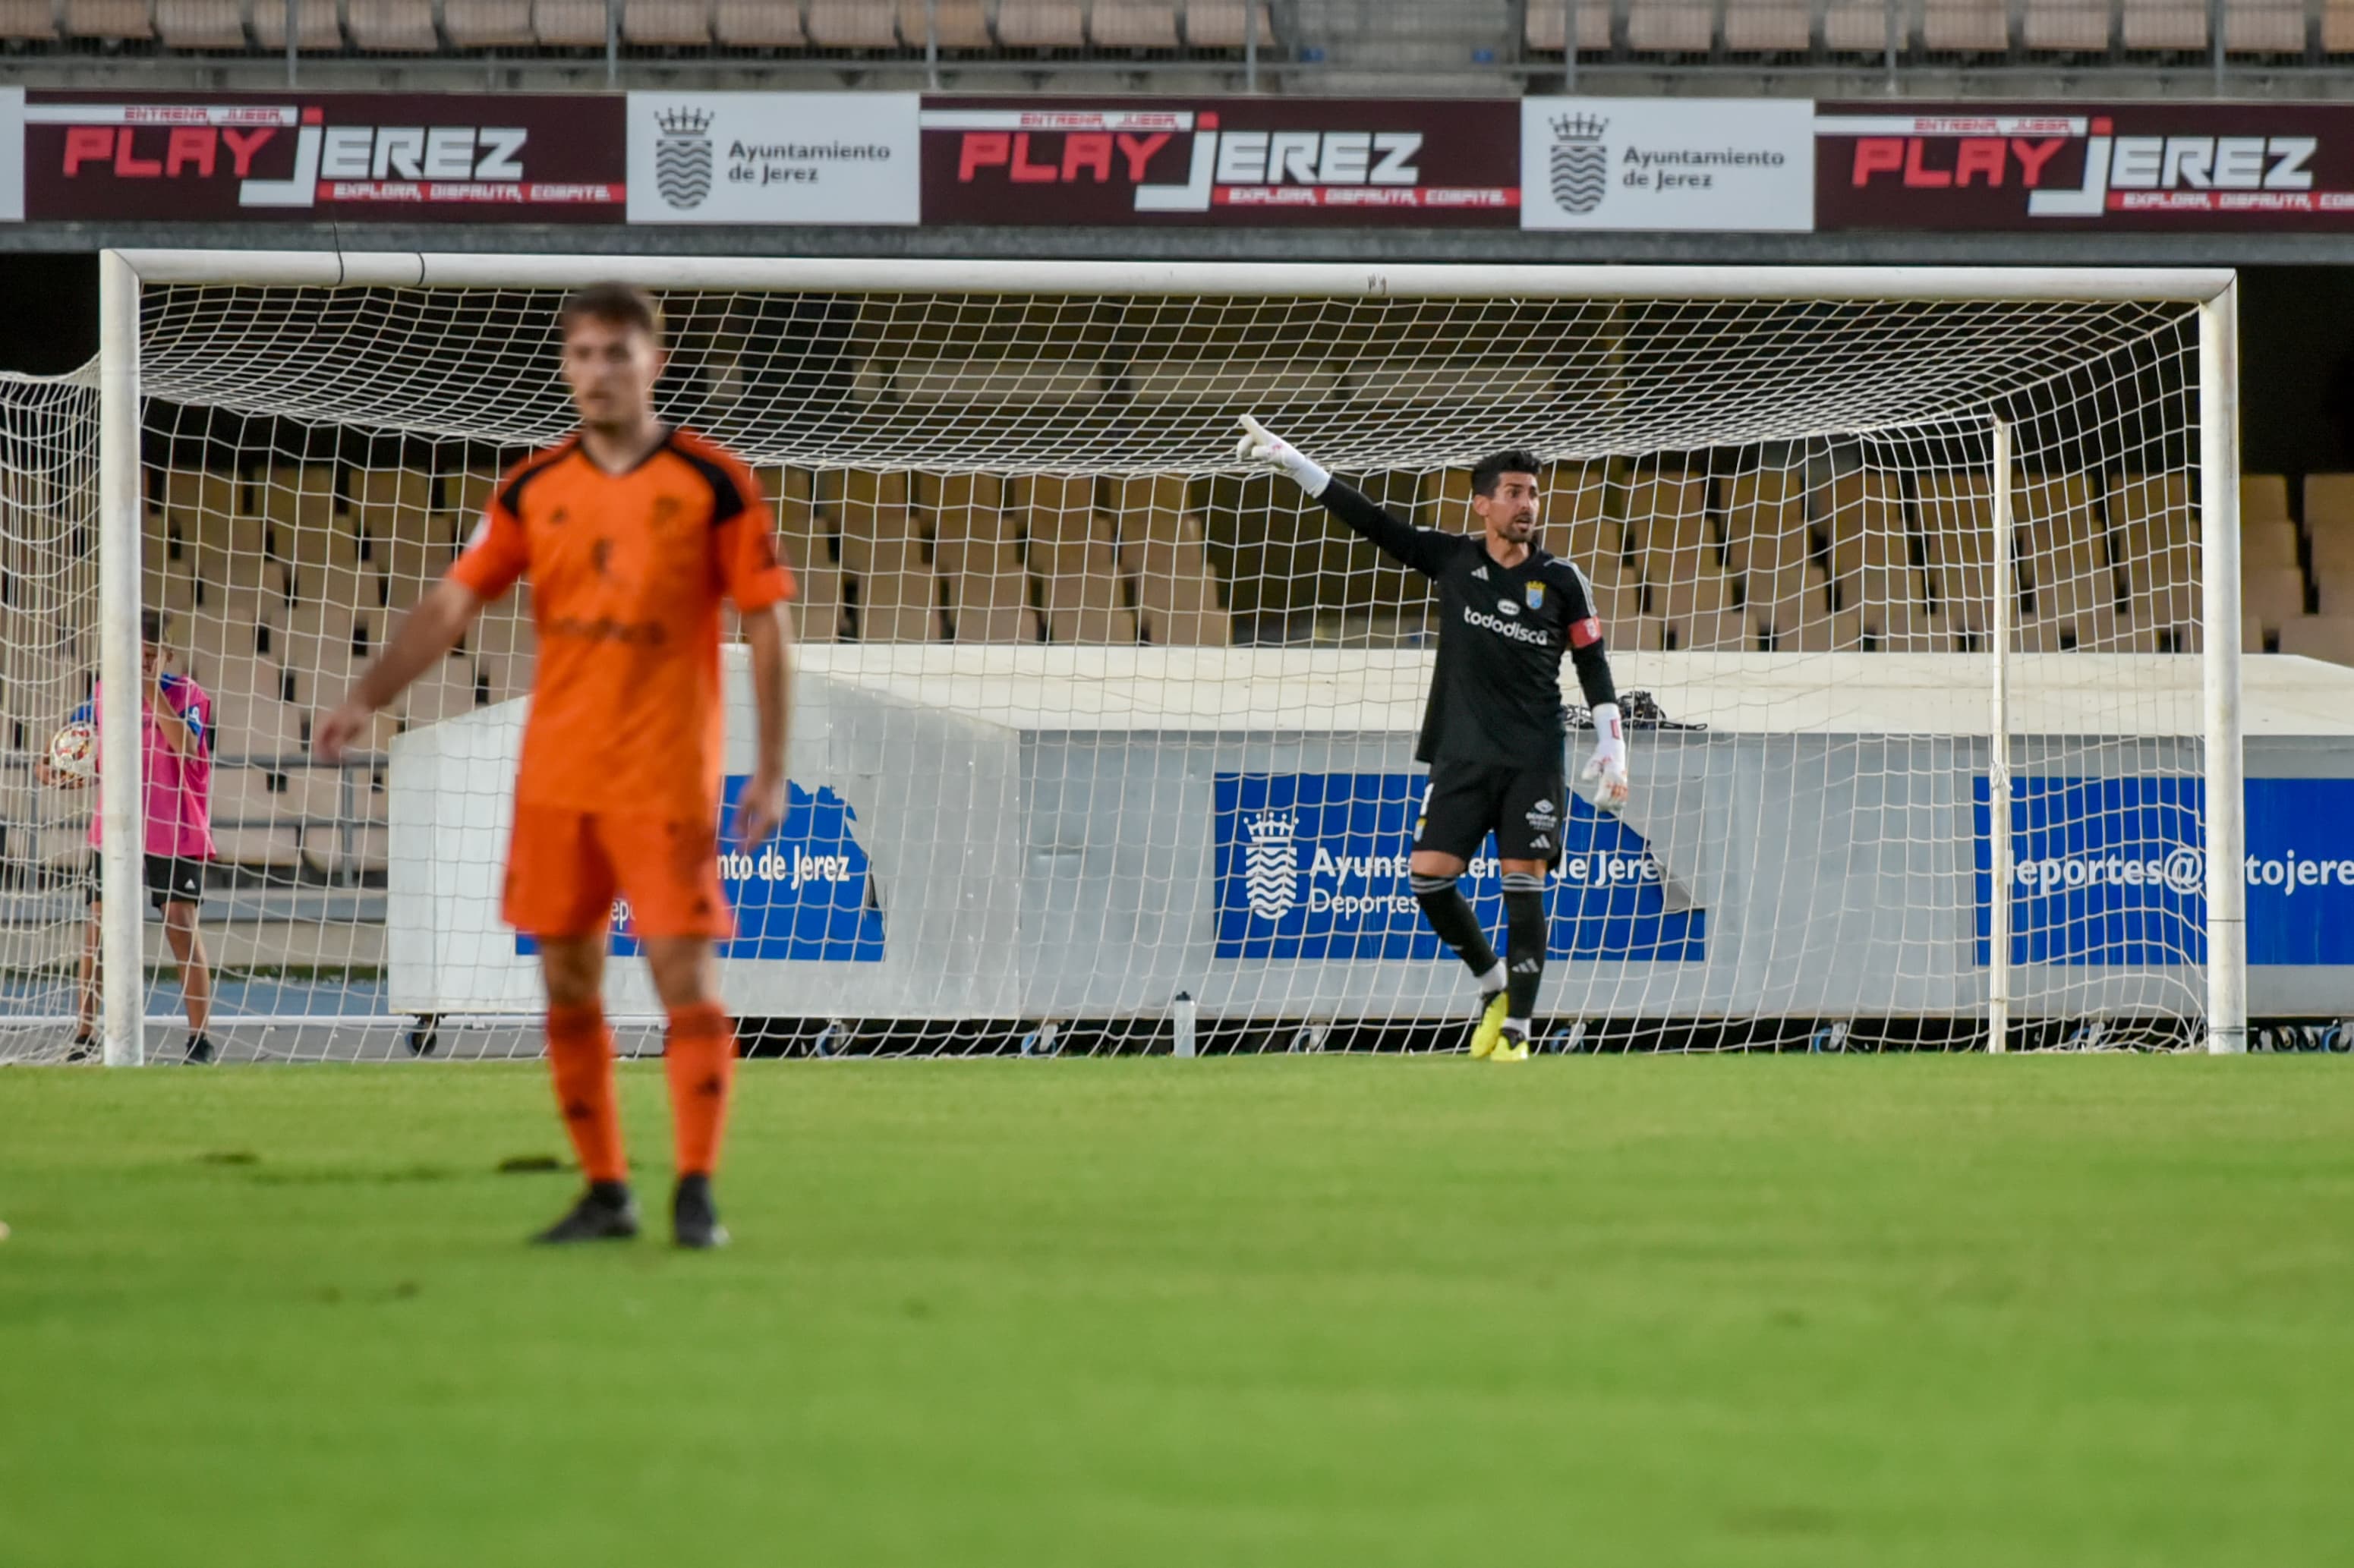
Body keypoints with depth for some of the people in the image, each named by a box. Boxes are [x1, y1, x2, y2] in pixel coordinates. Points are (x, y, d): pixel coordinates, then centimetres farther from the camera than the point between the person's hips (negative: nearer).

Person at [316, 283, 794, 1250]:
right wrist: (367, 697, -8)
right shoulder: (532, 491, 6)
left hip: (667, 780, -4)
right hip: (554, 782, 4)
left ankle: (696, 1193, -4)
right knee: (567, 984, 6)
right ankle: (605, 1195, 15)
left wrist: (770, 769, -6)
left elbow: (766, 623, -2)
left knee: (686, 981, -9)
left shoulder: (713, 485, -4)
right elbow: (453, 604, 5)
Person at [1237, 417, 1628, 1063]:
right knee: (1428, 876, -8)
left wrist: (1611, 751, 0)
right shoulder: (1453, 560, 3)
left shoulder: (1562, 581, 1)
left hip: (1533, 761, -2)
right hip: (1461, 756, 2)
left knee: (1524, 888, -7)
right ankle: (1494, 985, 16)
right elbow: (1365, 518, 3)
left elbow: (1594, 666, 7)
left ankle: (1517, 1032, -1)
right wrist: (1286, 459, -1)